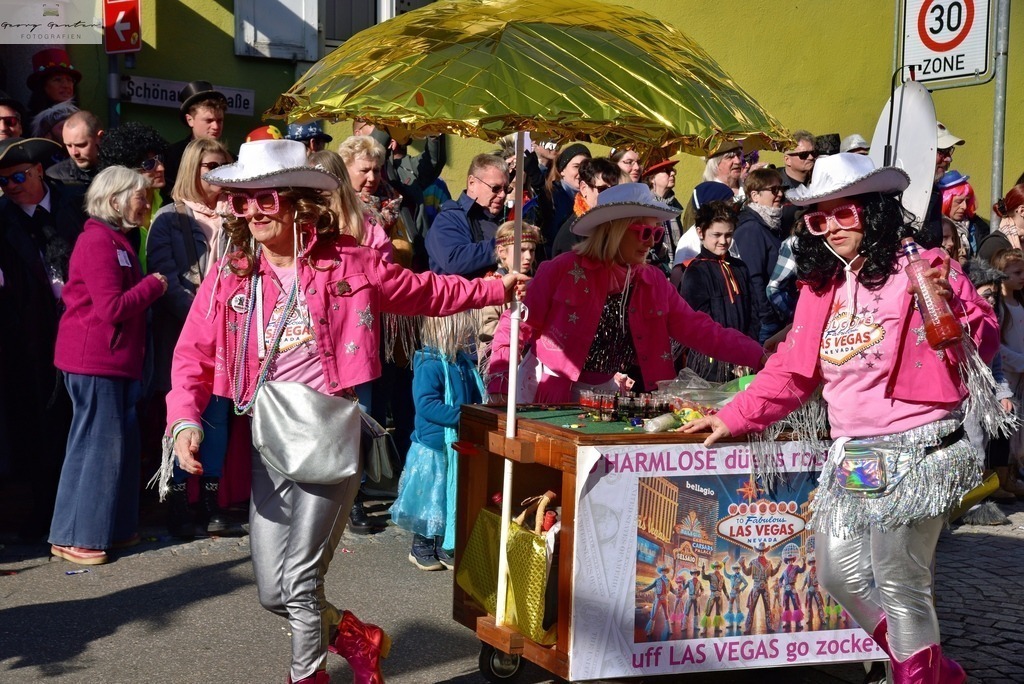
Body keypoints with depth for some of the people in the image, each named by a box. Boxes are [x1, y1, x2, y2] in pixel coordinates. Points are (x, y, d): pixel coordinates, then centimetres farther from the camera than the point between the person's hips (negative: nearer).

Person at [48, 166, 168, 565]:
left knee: (121, 442, 13)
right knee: (97, 444, -5)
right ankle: (72, 537, 3)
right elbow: (111, 307, -21)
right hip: (95, 360, -10)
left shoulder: (114, 240, 18)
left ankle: (113, 528, 22)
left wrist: (149, 288, 5)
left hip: (113, 360, 10)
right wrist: (153, 286, -10)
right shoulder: (98, 241, -15)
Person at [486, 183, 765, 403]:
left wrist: (760, 357, -12)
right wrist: (499, 386, -19)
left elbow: (700, 330, -1)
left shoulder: (654, 283, 3)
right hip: (550, 396, -4)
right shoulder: (562, 271, -11)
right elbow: (518, 326, -9)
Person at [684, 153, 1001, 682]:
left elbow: (984, 343, -8)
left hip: (915, 451, -7)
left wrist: (948, 309, -27)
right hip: (850, 455, 8)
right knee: (840, 576, 13)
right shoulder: (822, 286, 11)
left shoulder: (923, 267, -7)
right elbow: (791, 371, 15)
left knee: (900, 584, -2)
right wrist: (732, 418, 10)